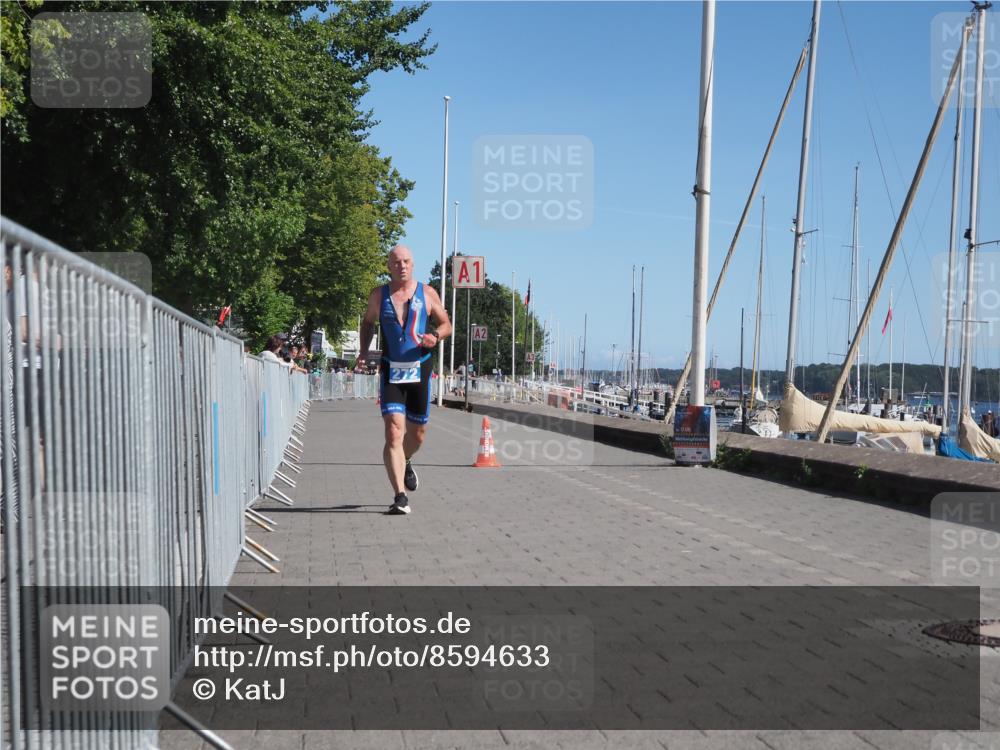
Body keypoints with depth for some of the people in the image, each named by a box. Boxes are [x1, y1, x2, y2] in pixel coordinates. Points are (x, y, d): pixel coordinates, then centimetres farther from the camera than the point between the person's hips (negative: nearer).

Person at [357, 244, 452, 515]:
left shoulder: (427, 293, 2)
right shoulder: (378, 295, 4)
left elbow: (446, 324, 8)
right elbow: (368, 323, 19)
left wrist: (436, 336, -14)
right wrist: (364, 351, 5)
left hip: (420, 369, 1)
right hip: (391, 371, -1)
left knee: (417, 432, 14)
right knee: (393, 433, -15)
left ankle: (405, 463, 49)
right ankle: (400, 497, -17)